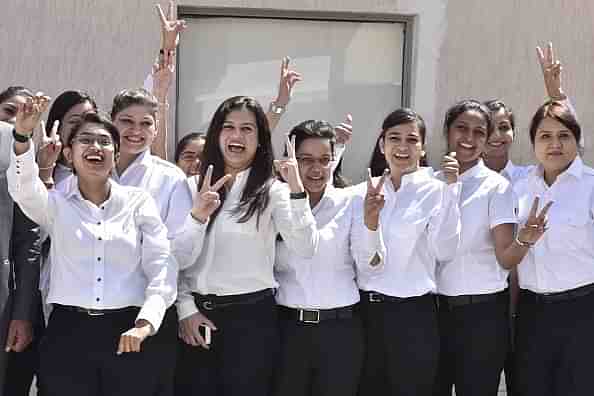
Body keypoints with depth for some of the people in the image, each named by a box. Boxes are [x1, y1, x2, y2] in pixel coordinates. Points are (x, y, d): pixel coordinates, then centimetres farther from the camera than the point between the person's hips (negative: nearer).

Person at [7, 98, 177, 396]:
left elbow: (161, 268, -1)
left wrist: (146, 323, -16)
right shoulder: (56, 203, 7)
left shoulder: (139, 202, 6)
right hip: (67, 333, 0)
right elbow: (24, 189, -15)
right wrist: (22, 136, -33)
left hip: (128, 333, 0)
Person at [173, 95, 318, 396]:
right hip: (196, 316, 3)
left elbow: (305, 249, -18)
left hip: (250, 315, -3)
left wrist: (296, 189, -24)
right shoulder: (196, 187, 9)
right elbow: (178, 260, 5)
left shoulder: (272, 191, -2)